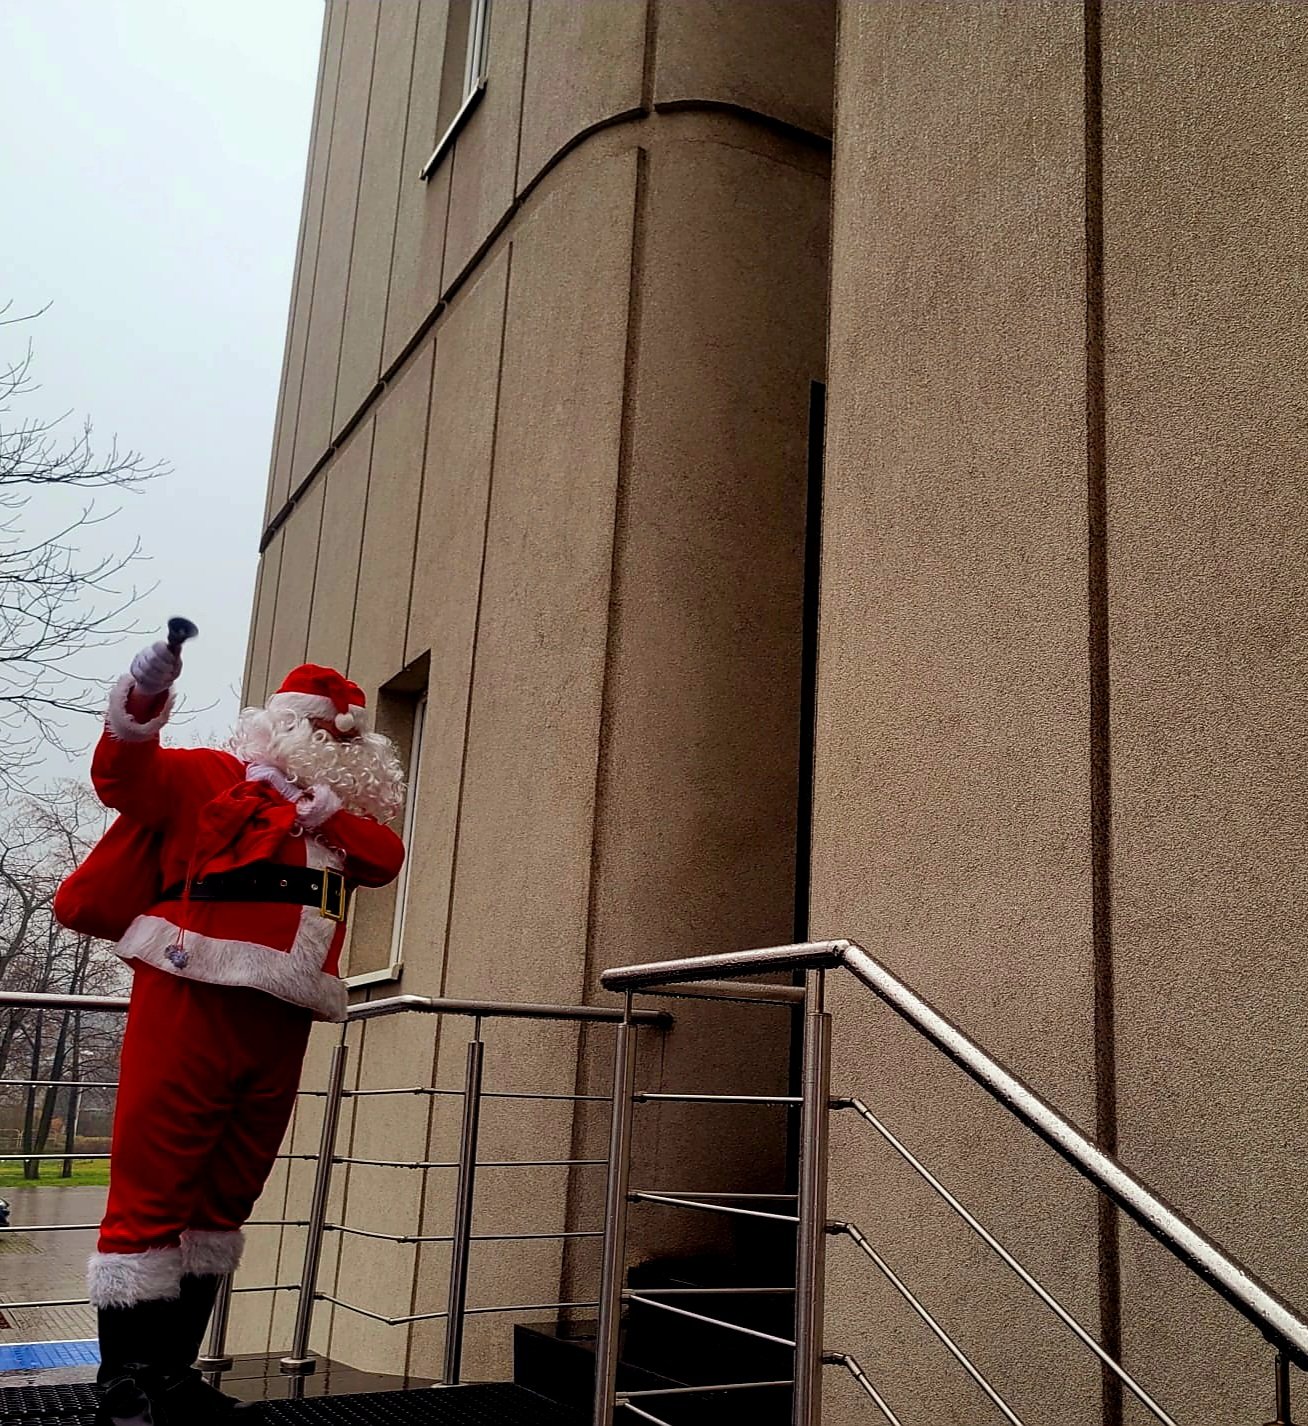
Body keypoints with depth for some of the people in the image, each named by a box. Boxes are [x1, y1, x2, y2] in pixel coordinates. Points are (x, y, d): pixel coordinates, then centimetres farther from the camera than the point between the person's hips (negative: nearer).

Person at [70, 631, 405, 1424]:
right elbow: (124, 777, -3)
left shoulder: (345, 817, 24)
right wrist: (143, 703, -19)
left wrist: (322, 807, -3)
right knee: (153, 1192, -5)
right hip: (191, 1006, -7)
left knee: (225, 1197, 11)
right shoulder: (212, 778, 7)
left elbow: (387, 857, 8)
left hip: (278, 1028, 7)